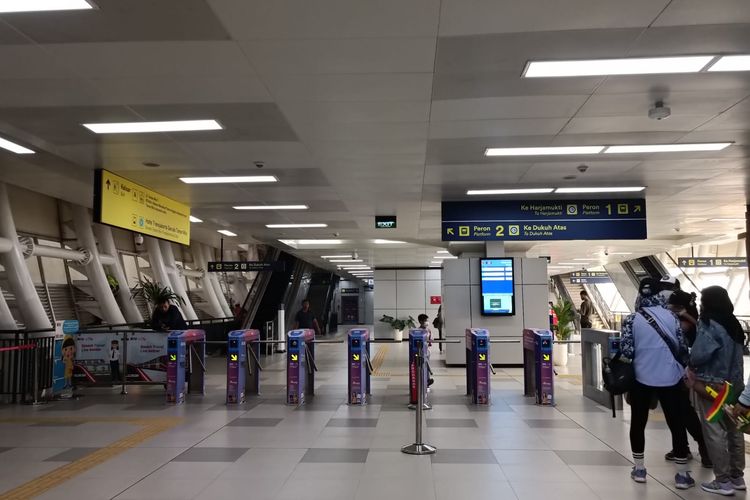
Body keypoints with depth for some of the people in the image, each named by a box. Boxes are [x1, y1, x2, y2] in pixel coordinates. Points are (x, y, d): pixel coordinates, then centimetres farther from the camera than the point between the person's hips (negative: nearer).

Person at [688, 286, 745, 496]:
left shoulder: (710, 326, -17)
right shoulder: (734, 325, 8)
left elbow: (698, 356, -22)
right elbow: (734, 354, 15)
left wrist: (692, 368, -2)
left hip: (711, 386, -8)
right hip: (733, 385, 8)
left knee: (714, 433, 0)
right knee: (733, 430, 15)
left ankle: (723, 481, 6)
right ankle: (737, 477, 26)